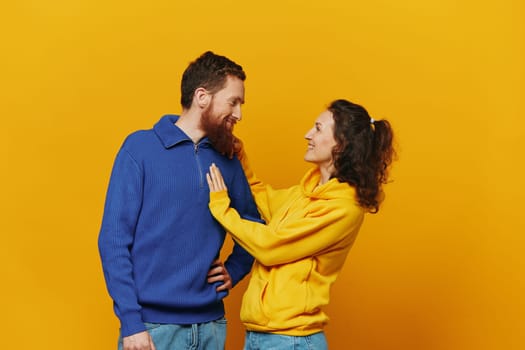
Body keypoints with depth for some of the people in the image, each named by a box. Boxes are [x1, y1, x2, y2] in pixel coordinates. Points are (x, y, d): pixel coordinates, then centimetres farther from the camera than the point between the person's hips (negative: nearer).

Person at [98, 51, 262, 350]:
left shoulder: (228, 161, 7)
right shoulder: (141, 147, -5)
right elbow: (114, 240, -8)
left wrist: (234, 270, 3)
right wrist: (131, 322, -13)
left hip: (211, 324, 4)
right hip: (152, 325, -4)